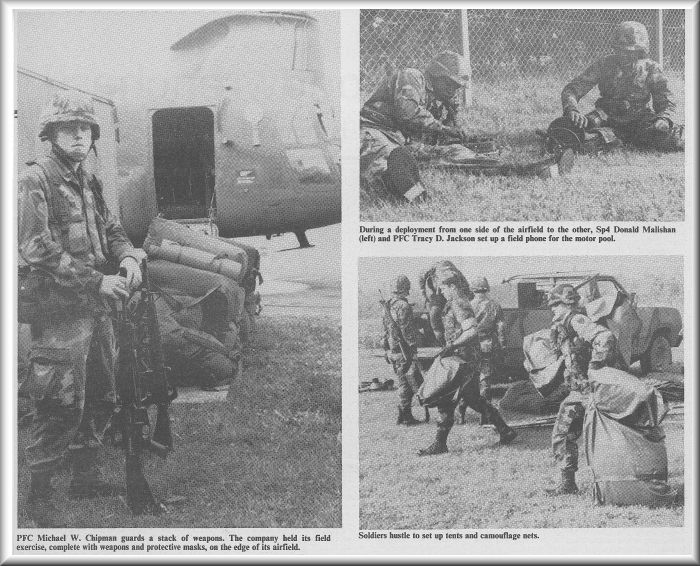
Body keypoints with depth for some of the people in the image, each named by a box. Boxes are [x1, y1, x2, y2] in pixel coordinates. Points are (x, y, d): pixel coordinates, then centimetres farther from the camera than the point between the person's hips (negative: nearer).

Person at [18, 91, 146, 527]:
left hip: (97, 309, 9)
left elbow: (110, 229, 21)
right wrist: (97, 281, -20)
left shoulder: (88, 181, 14)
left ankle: (86, 475, 33)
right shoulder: (36, 180, -11)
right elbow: (37, 251, -19)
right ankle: (40, 498, 6)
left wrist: (128, 255, -3)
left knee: (101, 397, 17)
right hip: (60, 311, -8)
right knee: (60, 407, -6)